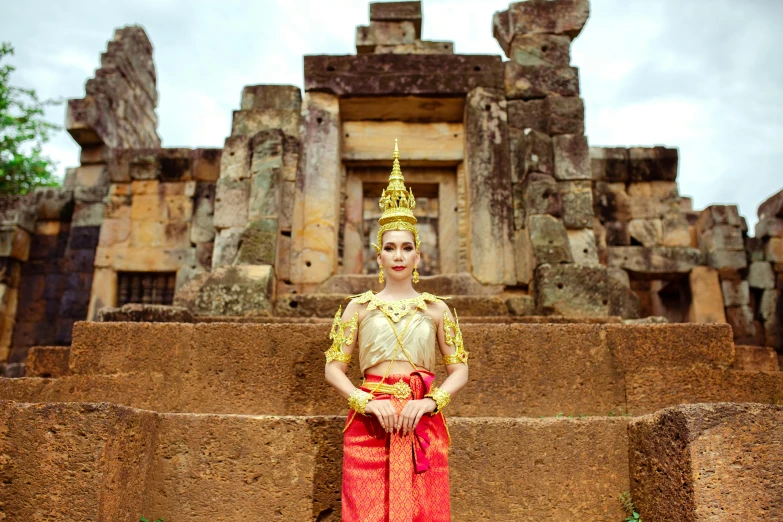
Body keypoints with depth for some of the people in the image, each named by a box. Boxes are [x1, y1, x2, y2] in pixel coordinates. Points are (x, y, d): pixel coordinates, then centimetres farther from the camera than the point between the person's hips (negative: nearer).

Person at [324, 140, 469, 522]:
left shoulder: (436, 308, 7)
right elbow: (333, 366, 4)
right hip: (369, 423, 0)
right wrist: (367, 401, -12)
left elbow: (459, 368, 6)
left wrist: (430, 401, -11)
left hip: (423, 424, 1)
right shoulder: (359, 306, 6)